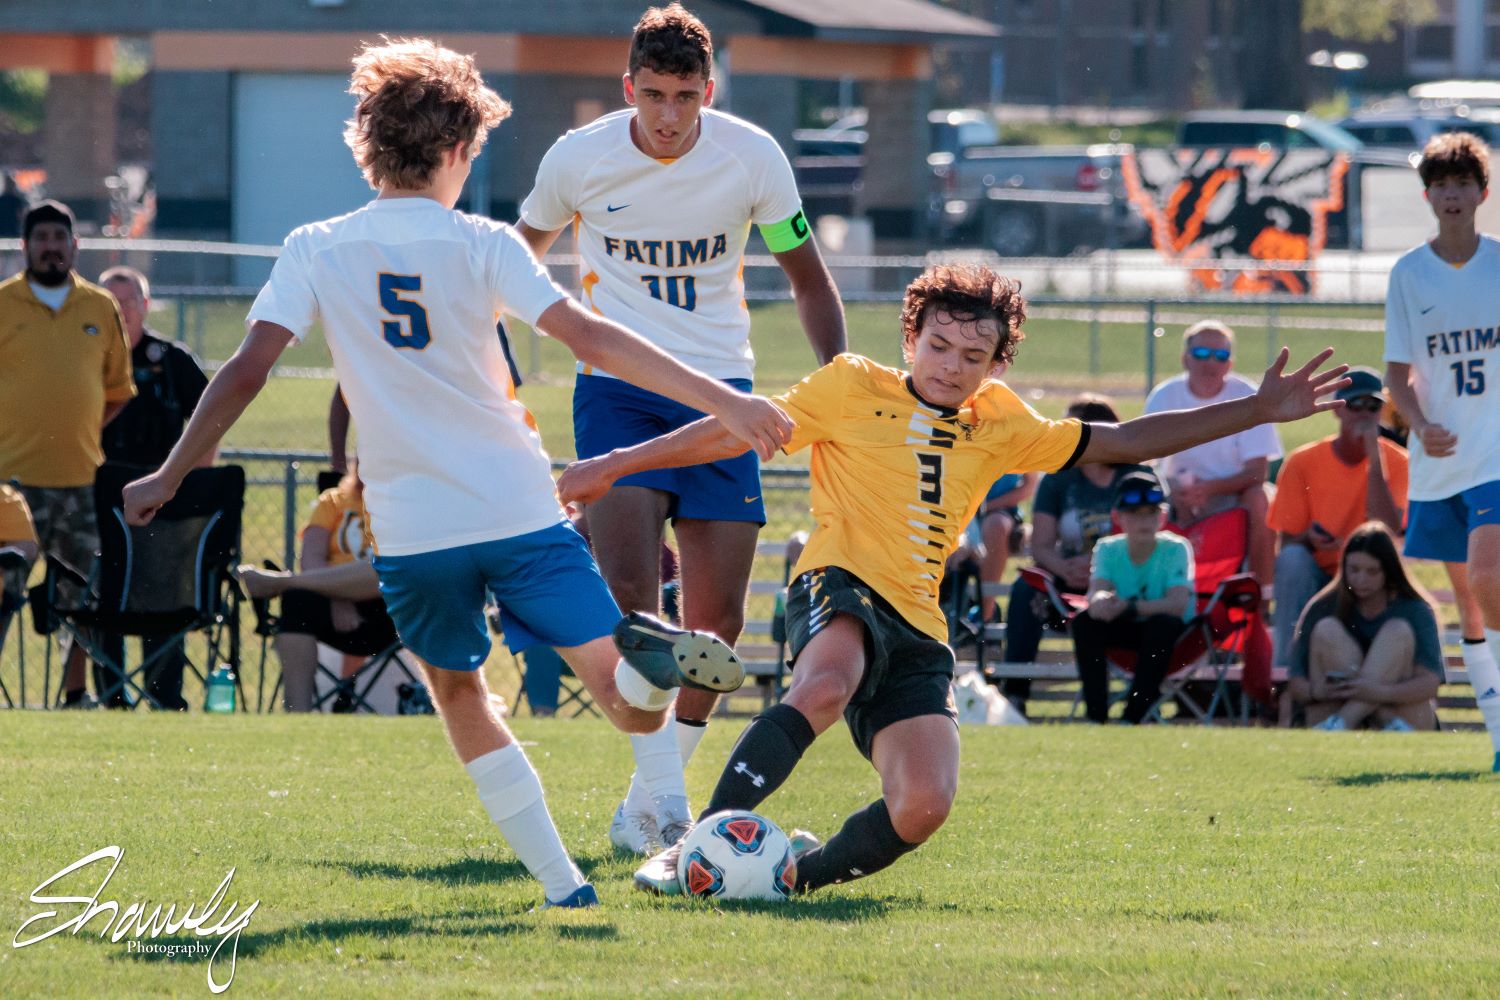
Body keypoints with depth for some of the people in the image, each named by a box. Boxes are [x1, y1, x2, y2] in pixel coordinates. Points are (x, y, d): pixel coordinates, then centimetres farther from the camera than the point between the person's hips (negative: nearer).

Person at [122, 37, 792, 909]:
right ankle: (655, 656, -37)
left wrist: (170, 476, 6)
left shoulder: (316, 252, 2)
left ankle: (562, 882, 7)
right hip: (521, 510, -1)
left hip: (412, 532, 1)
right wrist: (723, 401, -11)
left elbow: (247, 371, -4)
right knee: (633, 708, 0)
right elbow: (590, 339, -10)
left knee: (460, 694, 22)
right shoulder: (482, 245, -1)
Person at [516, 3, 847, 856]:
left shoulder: (752, 158, -7)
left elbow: (807, 277, 5)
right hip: (615, 385, -1)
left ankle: (650, 806, 13)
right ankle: (659, 794, -18)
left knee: (718, 616, -2)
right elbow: (520, 257, 12)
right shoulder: (579, 159, -8)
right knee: (630, 592, -21)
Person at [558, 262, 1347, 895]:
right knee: (826, 686, -41)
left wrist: (1259, 411, 21)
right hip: (840, 588, -5)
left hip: (916, 630, 5)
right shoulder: (854, 388, 7)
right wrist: (613, 466, 3)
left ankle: (805, 871, 10)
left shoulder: (998, 425, 20)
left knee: (922, 808, -18)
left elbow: (1123, 443, 25)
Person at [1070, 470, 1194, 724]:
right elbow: (1097, 591, -21)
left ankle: (1132, 717, -35)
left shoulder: (1175, 548, -15)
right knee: (1085, 621, -22)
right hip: (1128, 631, 3)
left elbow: (1178, 604, -28)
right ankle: (1096, 715, -25)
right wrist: (1100, 601, -47)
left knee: (1164, 624, -36)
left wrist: (1129, 607, -40)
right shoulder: (1108, 548, -4)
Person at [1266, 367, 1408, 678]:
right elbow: (1287, 544, -3)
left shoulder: (1396, 461, -6)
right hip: (1314, 578, 1)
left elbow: (1388, 532, -22)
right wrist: (1309, 540, -29)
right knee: (1292, 559, -31)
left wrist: (1374, 457, -22)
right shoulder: (1302, 462, -4)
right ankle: (1286, 668, -29)